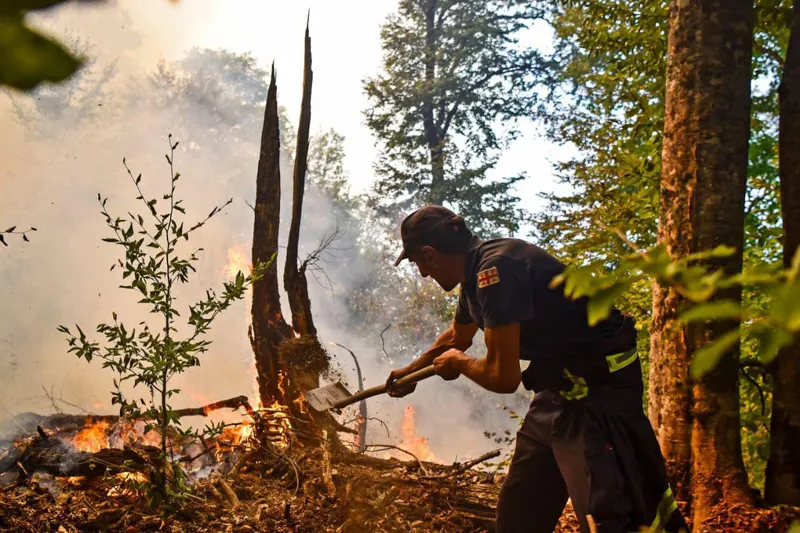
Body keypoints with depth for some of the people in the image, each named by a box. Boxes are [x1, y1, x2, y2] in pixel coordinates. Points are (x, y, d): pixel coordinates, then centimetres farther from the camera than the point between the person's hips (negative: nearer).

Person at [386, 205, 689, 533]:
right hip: (559, 390, 10)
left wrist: (459, 364, -3)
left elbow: (503, 377, -24)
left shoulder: (496, 269, -23)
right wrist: (410, 372, 45)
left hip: (598, 392, -10)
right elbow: (456, 337, 30)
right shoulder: (476, 273, 8)